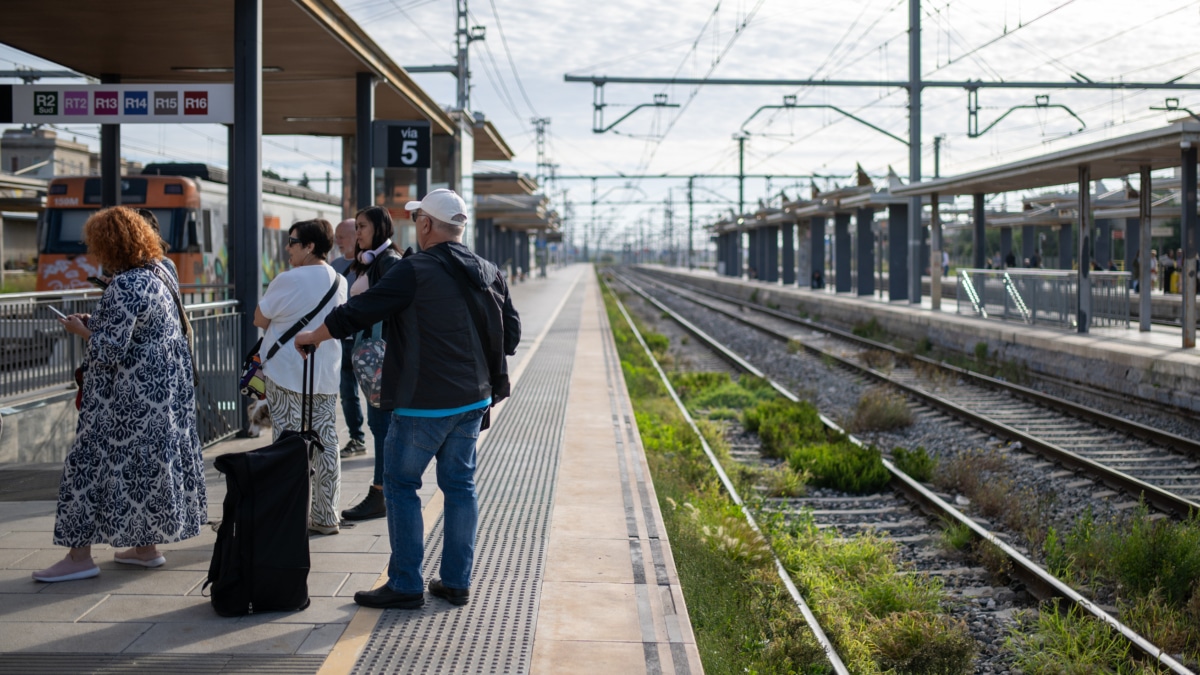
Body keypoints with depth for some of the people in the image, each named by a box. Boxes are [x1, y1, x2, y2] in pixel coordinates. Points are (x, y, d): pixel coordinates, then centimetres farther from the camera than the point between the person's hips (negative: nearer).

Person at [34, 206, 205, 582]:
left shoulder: (124, 288, -21)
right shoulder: (161, 274, 7)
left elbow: (110, 350, -23)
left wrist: (81, 329, -6)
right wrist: (98, 324, 13)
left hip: (128, 397, -9)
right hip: (166, 391, 9)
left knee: (93, 462, 0)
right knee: (148, 462, 15)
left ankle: (80, 555, 4)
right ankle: (147, 547, 23)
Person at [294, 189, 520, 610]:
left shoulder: (414, 272, -15)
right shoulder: (489, 274, 5)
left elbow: (357, 313, -11)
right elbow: (511, 333, 12)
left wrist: (313, 337, 5)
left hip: (423, 403, -6)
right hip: (474, 401, 6)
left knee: (401, 485, 5)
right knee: (460, 484, 13)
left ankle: (405, 586, 6)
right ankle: (457, 583, 17)